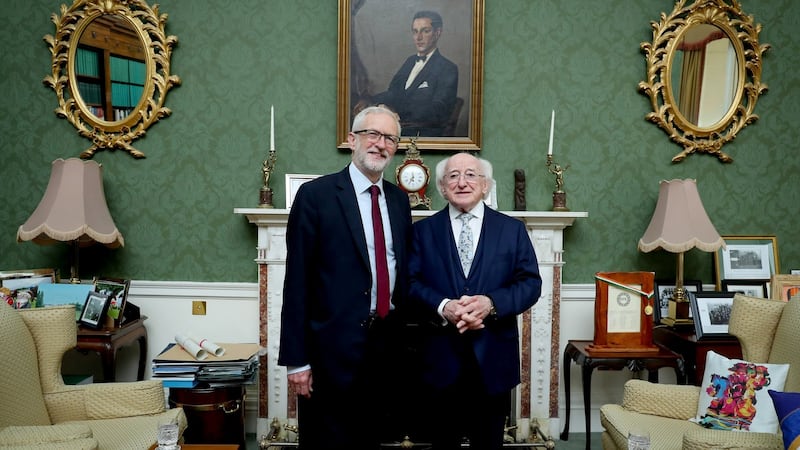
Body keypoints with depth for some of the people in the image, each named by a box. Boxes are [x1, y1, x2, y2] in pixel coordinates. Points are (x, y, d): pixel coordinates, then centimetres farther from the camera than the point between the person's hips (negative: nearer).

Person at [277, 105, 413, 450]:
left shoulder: (399, 199, 10)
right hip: (334, 347, -5)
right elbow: (297, 280, -10)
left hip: (387, 344, 5)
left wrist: (404, 335, 10)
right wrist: (296, 359, -12)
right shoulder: (315, 195, -7)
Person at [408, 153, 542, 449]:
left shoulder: (512, 229, 5)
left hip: (493, 357, 1)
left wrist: (491, 303, -18)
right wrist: (443, 307, -21)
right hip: (442, 357, 0)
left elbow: (531, 283, -1)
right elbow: (411, 283, -3)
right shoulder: (423, 230, 5)